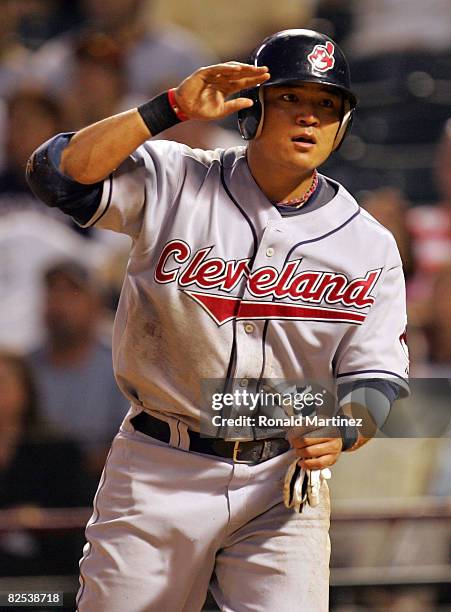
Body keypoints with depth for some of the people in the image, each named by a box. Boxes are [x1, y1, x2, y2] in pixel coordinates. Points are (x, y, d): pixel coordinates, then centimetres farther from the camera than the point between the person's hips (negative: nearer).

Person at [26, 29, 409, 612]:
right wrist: (172, 108, -21)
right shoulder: (174, 183, -3)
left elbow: (375, 374, 2)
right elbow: (58, 174, -17)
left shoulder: (369, 245, 2)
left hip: (282, 485, 1)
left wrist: (340, 431, -20)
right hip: (158, 474, -1)